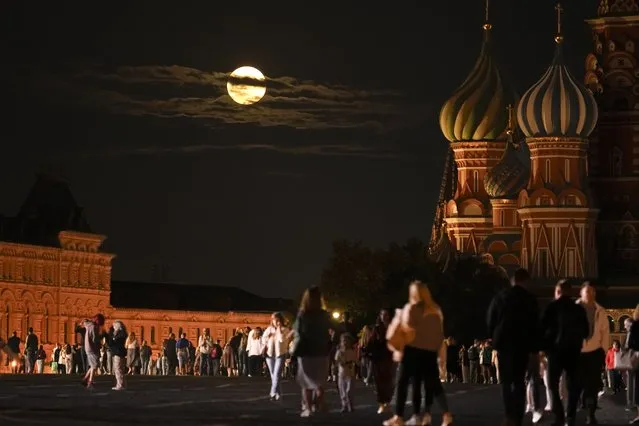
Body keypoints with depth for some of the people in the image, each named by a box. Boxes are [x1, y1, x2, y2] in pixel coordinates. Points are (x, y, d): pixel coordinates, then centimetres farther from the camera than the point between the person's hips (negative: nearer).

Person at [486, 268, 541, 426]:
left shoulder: (500, 296, 1)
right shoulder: (530, 299, -2)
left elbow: (490, 321, 3)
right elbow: (535, 325, -1)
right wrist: (535, 349, 3)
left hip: (503, 342, 1)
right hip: (522, 344, -1)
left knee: (506, 381, 6)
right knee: (519, 381, 4)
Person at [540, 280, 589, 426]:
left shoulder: (553, 307, -2)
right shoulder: (579, 309, 8)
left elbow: (543, 327, -9)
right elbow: (586, 331, 11)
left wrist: (542, 346, 1)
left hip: (556, 349, -3)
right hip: (574, 350, 3)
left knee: (553, 384, 5)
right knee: (573, 385, 8)